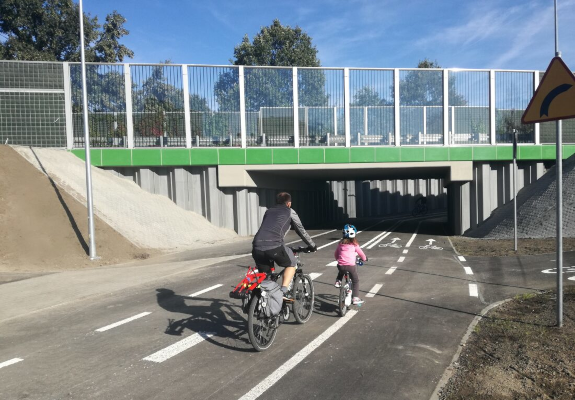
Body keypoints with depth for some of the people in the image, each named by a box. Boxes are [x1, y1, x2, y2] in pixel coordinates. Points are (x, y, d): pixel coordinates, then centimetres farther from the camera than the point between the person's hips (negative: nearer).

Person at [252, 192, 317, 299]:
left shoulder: (269, 211, 30)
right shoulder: (289, 211, 19)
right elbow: (301, 230, 24)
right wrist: (312, 246, 36)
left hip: (257, 246, 4)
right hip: (274, 246, -4)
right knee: (291, 264, 20)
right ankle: (283, 292, 6)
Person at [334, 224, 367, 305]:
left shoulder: (341, 243, 11)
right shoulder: (354, 244, 2)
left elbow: (335, 254, 21)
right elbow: (360, 253, 13)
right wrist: (364, 259, 33)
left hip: (340, 265, 3)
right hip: (351, 265, -3)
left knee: (341, 272, 39)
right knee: (356, 281, 14)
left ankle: (338, 281, 20)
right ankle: (355, 298, 9)